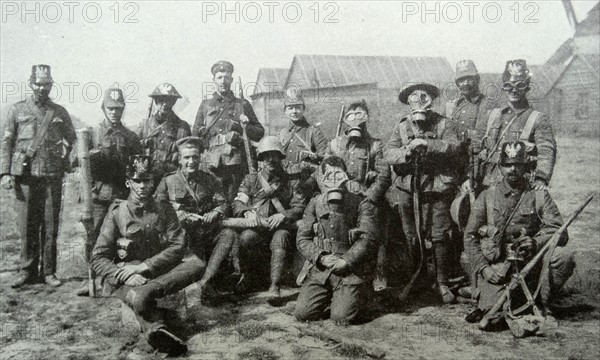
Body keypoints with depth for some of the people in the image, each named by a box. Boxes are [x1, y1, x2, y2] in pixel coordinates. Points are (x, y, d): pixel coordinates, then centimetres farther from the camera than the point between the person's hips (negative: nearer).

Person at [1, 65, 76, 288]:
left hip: (52, 176, 1)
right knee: (27, 226, 1)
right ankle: (27, 271, 12)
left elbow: (71, 140, 21)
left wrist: (64, 157, 5)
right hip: (25, 176, -1)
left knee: (50, 226, 2)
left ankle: (48, 272, 10)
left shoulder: (60, 113, 11)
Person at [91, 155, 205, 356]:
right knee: (138, 298, -38)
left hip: (160, 272, 3)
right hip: (126, 278, -3)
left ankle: (149, 289, -46)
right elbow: (98, 259, -1)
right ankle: (157, 331, -69)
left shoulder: (164, 209, 9)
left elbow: (177, 247, -2)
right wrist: (125, 276, -21)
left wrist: (143, 267, -16)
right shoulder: (117, 213, 3)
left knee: (197, 264, -25)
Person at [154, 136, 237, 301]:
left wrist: (215, 213, -15)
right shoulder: (168, 181, 8)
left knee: (229, 234, -29)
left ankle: (204, 281, -36)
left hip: (209, 232, 2)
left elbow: (224, 204, 9)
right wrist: (183, 216, -15)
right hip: (183, 234, -2)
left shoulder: (209, 179, 15)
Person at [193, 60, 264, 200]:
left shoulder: (243, 105, 14)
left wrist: (247, 126, -4)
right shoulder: (205, 105, 17)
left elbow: (259, 134, 13)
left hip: (236, 162, -1)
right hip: (212, 163, 1)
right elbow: (195, 135, 21)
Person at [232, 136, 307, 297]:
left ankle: (275, 286, -40)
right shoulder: (250, 180, 16)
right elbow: (237, 204, 5)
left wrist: (283, 215, -19)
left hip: (280, 228, -1)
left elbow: (300, 207, 1)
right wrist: (248, 211, -19)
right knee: (246, 237, -33)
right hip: (256, 228, 1)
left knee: (280, 237, -36)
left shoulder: (291, 182, 14)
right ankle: (248, 274, -4)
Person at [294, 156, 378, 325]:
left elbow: (368, 239, -8)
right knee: (302, 313, -10)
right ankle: (329, 297, 21)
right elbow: (302, 239, 5)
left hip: (351, 270, -3)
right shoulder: (315, 204, 8)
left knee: (342, 317, -18)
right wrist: (321, 257, -12)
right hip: (319, 268, 3)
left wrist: (346, 261, -20)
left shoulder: (360, 204, -1)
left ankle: (358, 296, 16)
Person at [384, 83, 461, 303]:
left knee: (439, 237, -2)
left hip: (437, 188, -2)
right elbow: (388, 153, 1)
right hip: (408, 188, 2)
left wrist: (428, 144, -23)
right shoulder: (402, 126, 11)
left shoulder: (444, 124, 4)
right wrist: (406, 152, -18)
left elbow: (454, 146, -13)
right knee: (411, 237, 8)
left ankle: (442, 283, 12)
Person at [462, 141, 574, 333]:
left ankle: (542, 302, -3)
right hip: (496, 267, -2)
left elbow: (559, 232, -3)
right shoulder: (487, 196, 5)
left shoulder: (539, 195, 6)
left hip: (531, 263, 2)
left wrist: (536, 243, -24)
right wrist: (483, 268, -12)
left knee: (564, 256, -26)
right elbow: (470, 236, 2)